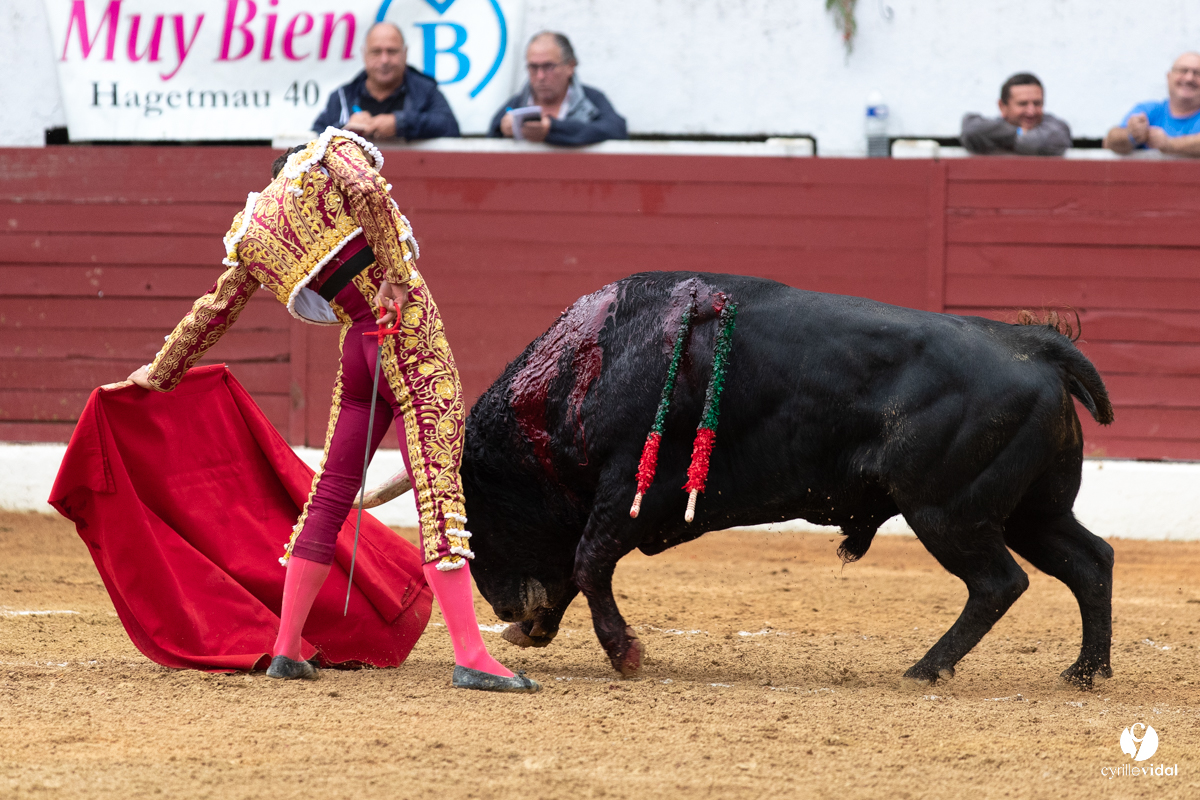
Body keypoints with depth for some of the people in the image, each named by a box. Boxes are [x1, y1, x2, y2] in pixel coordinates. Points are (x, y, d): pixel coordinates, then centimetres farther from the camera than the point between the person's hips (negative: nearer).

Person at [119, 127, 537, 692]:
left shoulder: (252, 235, 18)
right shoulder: (332, 151, 6)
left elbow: (212, 312, 27)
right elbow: (367, 190, -17)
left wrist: (160, 373, 40)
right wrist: (397, 275, -15)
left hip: (358, 347, 5)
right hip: (412, 332, -5)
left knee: (330, 494, 17)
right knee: (439, 490, -10)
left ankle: (286, 650, 19)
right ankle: (471, 658, -16)